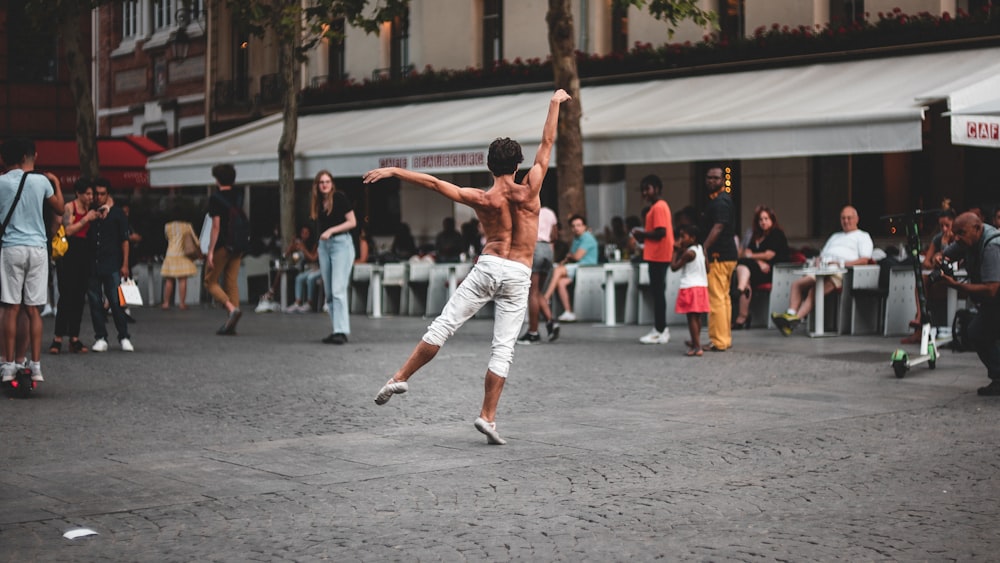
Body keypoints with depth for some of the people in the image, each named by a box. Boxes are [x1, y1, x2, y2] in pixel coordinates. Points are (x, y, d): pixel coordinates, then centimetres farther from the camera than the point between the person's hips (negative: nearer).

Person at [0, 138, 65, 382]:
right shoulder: (42, 181, 1)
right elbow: (60, 208, 14)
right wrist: (56, 183, 26)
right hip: (37, 248, 1)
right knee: (34, 309, 4)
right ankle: (36, 366, 3)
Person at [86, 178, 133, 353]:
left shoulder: (117, 213, 6)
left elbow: (125, 240, 5)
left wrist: (125, 265, -1)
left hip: (112, 266, -2)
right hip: (91, 265, 2)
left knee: (116, 302, -4)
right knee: (95, 302, 2)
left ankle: (124, 337, 3)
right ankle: (100, 338, 9)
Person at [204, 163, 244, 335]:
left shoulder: (215, 199, -10)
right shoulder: (238, 198, 10)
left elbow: (216, 226, -15)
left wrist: (210, 251, -14)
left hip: (221, 246, -6)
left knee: (210, 281, 4)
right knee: (232, 283, 8)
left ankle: (232, 309, -18)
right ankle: (230, 325, 4)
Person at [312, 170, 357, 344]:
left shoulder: (340, 197, -7)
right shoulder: (317, 203, 11)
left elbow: (352, 222, -9)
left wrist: (331, 230, -17)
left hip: (341, 243, -7)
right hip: (324, 245, 7)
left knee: (338, 289, -15)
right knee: (328, 292, 7)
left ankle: (342, 331, -18)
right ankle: (336, 330, 13)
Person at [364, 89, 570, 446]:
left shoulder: (482, 200, -3)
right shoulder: (529, 190, -4)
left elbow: (435, 183, -4)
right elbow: (547, 144, 4)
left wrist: (395, 171, 1)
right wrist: (556, 103, 13)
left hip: (488, 266, 0)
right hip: (519, 276, 0)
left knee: (443, 325, 6)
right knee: (503, 347, 1)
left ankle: (401, 378, 6)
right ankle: (487, 417, -2)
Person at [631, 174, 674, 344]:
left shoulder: (658, 207, -14)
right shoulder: (660, 206, 18)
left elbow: (661, 232, -21)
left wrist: (642, 234, -9)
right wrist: (644, 236, 10)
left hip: (658, 256, -10)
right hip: (657, 255, 10)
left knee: (658, 292, -7)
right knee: (657, 292, 13)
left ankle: (660, 332, -4)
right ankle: (660, 329, 18)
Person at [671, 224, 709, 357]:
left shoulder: (688, 253, -16)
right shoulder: (701, 249, 9)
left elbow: (674, 267, -12)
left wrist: (676, 251, -4)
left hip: (690, 288, -9)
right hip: (702, 285, 9)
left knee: (691, 317, -8)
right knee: (697, 316, 20)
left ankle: (697, 347, -13)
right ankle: (695, 342, 34)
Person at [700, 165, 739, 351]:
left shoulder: (720, 202, -14)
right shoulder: (723, 199, 19)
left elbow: (718, 228, -26)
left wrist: (704, 247, -34)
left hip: (719, 257, -11)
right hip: (728, 254, 11)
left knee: (716, 298, -9)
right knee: (724, 297, 14)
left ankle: (719, 341, -9)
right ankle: (725, 338, 19)